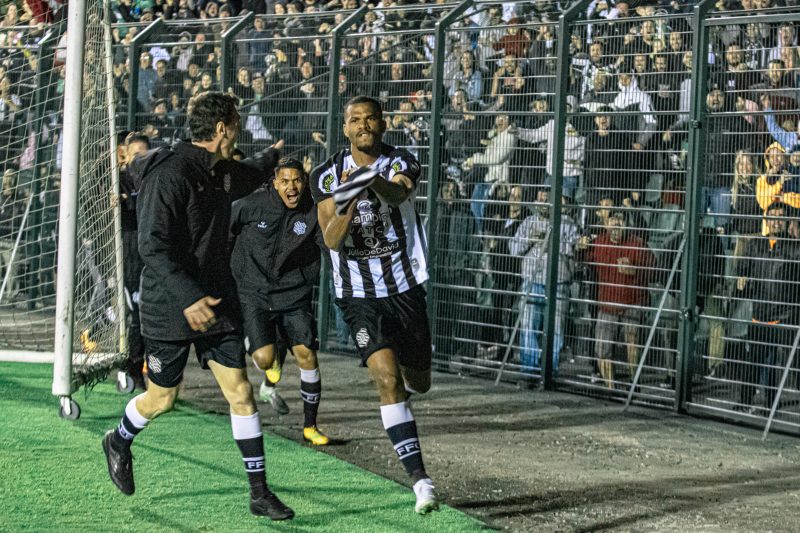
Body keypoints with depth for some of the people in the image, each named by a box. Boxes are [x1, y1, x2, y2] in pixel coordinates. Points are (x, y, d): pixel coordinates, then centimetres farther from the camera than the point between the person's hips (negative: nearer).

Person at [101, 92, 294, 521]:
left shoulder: (223, 172, 7)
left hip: (217, 303, 7)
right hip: (169, 308, -7)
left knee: (240, 392, 0)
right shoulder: (169, 174, -20)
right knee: (162, 398, 7)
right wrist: (188, 297, -35)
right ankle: (118, 443, 39)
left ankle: (259, 493, 5)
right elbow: (152, 245, -26)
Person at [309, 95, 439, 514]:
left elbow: (397, 193, -30)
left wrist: (373, 181, -54)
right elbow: (332, 240, -14)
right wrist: (349, 203, -34)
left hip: (405, 287, 2)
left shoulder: (401, 164, -5)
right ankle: (419, 479, -19)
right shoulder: (326, 176, -3)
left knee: (417, 382, 13)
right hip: (359, 295, -1)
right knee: (387, 378, -19)